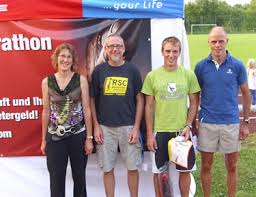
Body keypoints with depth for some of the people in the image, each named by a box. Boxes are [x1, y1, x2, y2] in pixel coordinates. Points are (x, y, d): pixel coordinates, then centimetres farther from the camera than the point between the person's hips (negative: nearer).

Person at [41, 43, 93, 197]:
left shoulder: (81, 80, -4)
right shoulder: (47, 82, 0)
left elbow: (86, 109, -3)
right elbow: (46, 111, 5)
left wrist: (89, 137, -4)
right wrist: (44, 139, 7)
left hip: (78, 135, -1)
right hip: (55, 137, 1)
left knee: (79, 176, 13)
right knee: (56, 179, 8)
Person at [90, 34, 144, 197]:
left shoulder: (132, 70, 0)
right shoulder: (99, 71, 1)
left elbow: (140, 99, 2)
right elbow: (92, 100, 5)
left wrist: (136, 127, -4)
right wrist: (96, 126, -1)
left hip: (128, 126, 0)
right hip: (105, 128, 1)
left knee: (133, 168, 7)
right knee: (107, 169, 8)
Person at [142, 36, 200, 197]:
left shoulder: (189, 75, 0)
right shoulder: (152, 76, -2)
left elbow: (194, 103, 5)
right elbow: (149, 107, 0)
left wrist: (188, 126, -6)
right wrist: (149, 134, -3)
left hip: (182, 131, 1)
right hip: (160, 131, 0)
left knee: (185, 170, 12)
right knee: (158, 171, 10)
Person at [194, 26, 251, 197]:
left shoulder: (237, 66, -2)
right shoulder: (201, 66, -1)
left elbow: (246, 94, 5)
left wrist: (246, 122, 1)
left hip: (231, 123, 0)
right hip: (206, 123, 1)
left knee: (232, 166, 11)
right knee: (206, 165, 11)